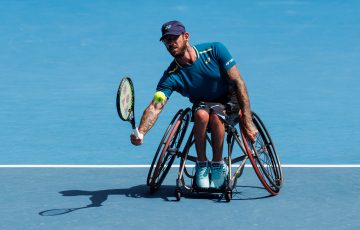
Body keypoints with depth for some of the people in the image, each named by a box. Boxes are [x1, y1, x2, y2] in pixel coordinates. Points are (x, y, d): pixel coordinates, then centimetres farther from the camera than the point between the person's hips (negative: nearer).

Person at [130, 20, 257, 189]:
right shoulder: (171, 76, -17)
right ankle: (201, 164, -15)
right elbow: (155, 107, -26)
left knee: (215, 116, -35)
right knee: (201, 114, -35)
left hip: (229, 99, -2)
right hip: (202, 103, 2)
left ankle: (218, 164, -13)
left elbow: (237, 82, -17)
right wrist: (140, 133, -47)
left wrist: (248, 122, -23)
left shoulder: (214, 50, -19)